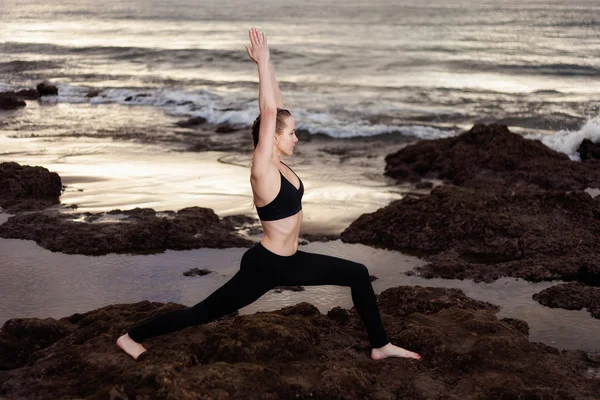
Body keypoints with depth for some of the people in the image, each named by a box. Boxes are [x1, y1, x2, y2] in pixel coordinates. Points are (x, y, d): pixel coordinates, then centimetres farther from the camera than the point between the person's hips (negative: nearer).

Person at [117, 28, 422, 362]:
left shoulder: (277, 162, 0)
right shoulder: (263, 171, -22)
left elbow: (277, 106, 2)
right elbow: (268, 113, -30)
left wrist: (267, 63, -1)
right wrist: (262, 61, -27)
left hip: (289, 261, 9)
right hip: (264, 266, -9)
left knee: (359, 274, 9)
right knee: (203, 312, 2)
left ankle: (380, 346, 19)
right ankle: (132, 337, 18)